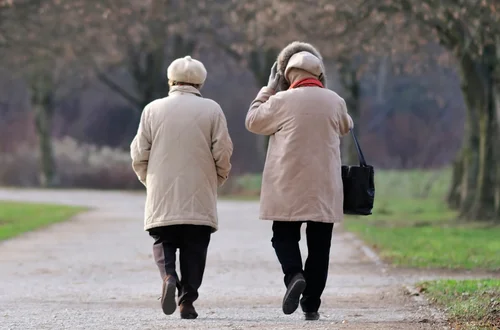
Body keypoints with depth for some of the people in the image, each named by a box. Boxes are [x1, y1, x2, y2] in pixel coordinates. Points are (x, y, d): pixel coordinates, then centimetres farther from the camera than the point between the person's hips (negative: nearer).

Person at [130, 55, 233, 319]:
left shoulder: (153, 109, 2)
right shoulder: (211, 110, 0)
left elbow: (139, 155, 2)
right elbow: (223, 154, -4)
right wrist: (216, 181, 13)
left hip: (162, 197, 1)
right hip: (199, 198, -1)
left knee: (164, 241, 11)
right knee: (194, 248, 6)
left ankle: (168, 275, -16)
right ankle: (187, 301, 0)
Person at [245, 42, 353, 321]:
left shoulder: (282, 101, -9)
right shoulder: (335, 101, 1)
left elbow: (253, 121, 6)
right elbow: (345, 127, 22)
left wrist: (269, 88, 13)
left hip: (288, 189, -2)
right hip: (325, 190, 2)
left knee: (284, 236, 12)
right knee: (319, 245, 8)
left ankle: (294, 274, -16)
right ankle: (312, 305, 6)